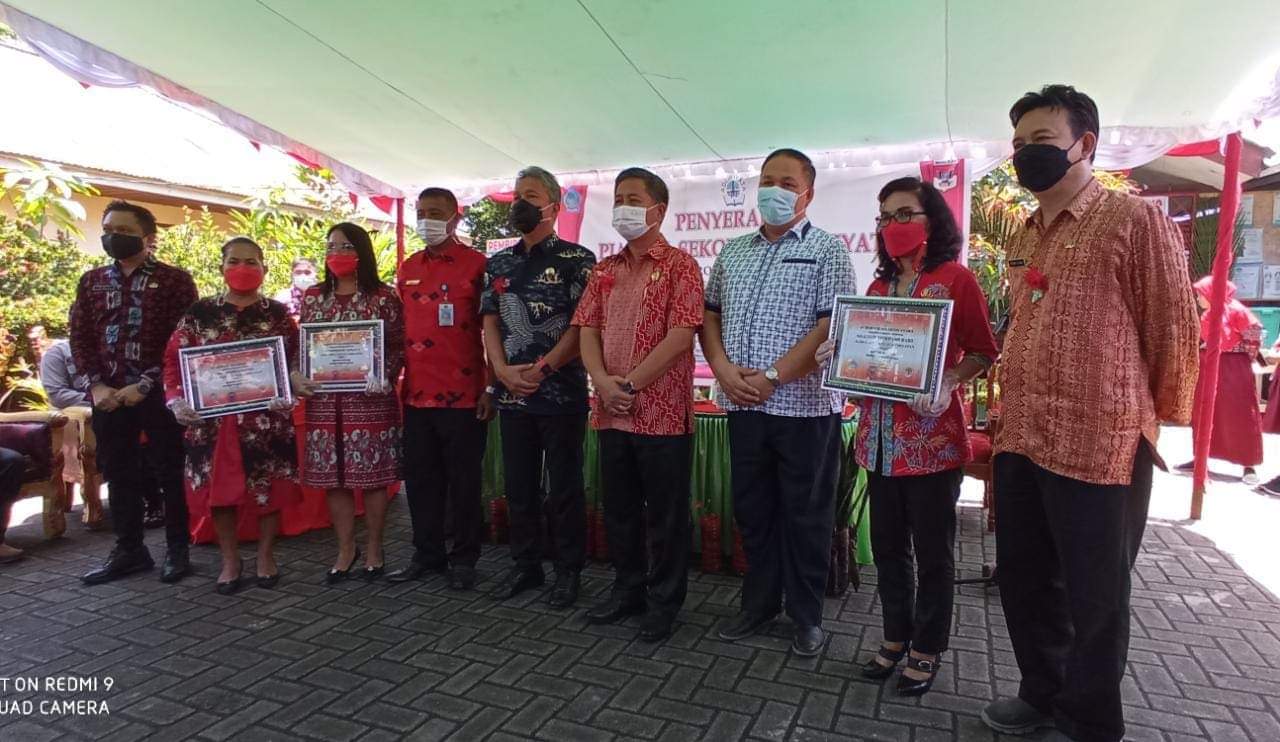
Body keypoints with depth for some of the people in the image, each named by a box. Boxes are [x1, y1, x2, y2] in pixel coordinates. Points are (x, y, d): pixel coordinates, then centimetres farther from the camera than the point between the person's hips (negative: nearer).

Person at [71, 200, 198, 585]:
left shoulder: (175, 280, -2)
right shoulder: (91, 281, 13)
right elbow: (80, 337, 10)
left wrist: (145, 384, -14)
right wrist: (96, 385, -4)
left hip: (159, 392, -5)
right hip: (108, 395, 5)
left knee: (170, 472, 2)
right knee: (118, 473, 11)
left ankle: (177, 549, 14)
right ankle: (129, 549, 24)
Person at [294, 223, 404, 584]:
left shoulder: (383, 296, -1)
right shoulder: (313, 296, 12)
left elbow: (399, 346, -2)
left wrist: (385, 378, -16)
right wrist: (296, 376, -1)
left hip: (369, 399, -4)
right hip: (324, 400, 4)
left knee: (372, 475, 3)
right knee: (334, 478, 8)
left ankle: (374, 550, 18)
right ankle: (345, 549, 24)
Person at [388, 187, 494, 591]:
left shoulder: (478, 265, -4)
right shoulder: (408, 269, 14)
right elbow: (400, 330, 18)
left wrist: (491, 387, -9)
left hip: (464, 396, -6)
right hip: (417, 395, 6)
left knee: (464, 481, 5)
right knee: (420, 479, 13)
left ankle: (464, 558, 19)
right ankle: (427, 554, 28)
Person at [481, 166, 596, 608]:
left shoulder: (576, 260, -4)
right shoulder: (497, 264, 13)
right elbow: (490, 322, 9)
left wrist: (542, 368, -15)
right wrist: (504, 371, -6)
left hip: (562, 394, -5)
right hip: (511, 395, 5)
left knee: (564, 488, 5)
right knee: (519, 486, 13)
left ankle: (568, 571, 19)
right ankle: (525, 566, 28)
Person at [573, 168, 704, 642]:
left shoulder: (679, 265, -4)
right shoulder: (604, 271, 14)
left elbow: (680, 336, -14)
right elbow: (587, 329, 8)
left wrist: (630, 384, -16)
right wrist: (602, 380, -10)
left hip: (663, 414, -6)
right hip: (612, 414, 6)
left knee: (665, 514, 6)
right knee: (619, 509, 16)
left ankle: (664, 602, 22)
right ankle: (628, 589, 33)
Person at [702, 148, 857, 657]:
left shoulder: (827, 249, -2)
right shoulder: (733, 252, 15)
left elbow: (831, 327, -11)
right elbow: (709, 313, 14)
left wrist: (771, 378, -16)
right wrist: (724, 369, -4)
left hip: (804, 406, -5)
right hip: (743, 405, 5)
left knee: (806, 515, 7)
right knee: (752, 510, 14)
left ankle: (807, 615, 23)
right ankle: (758, 603, 30)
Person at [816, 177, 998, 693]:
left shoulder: (955, 279, -4)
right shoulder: (878, 286, 13)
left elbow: (984, 352, -5)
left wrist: (949, 383, -22)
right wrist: (839, 356, -2)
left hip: (932, 437, -6)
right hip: (880, 437, 6)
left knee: (932, 551, 7)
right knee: (887, 547, 14)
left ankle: (927, 651, 23)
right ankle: (895, 639, 30)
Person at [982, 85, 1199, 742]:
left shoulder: (1135, 221, -8)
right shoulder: (1024, 238, 14)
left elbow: (1174, 328, -6)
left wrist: (1152, 421, 2)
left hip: (1100, 446, -7)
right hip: (1019, 443, 7)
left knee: (1093, 598, 9)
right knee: (1023, 583, 18)